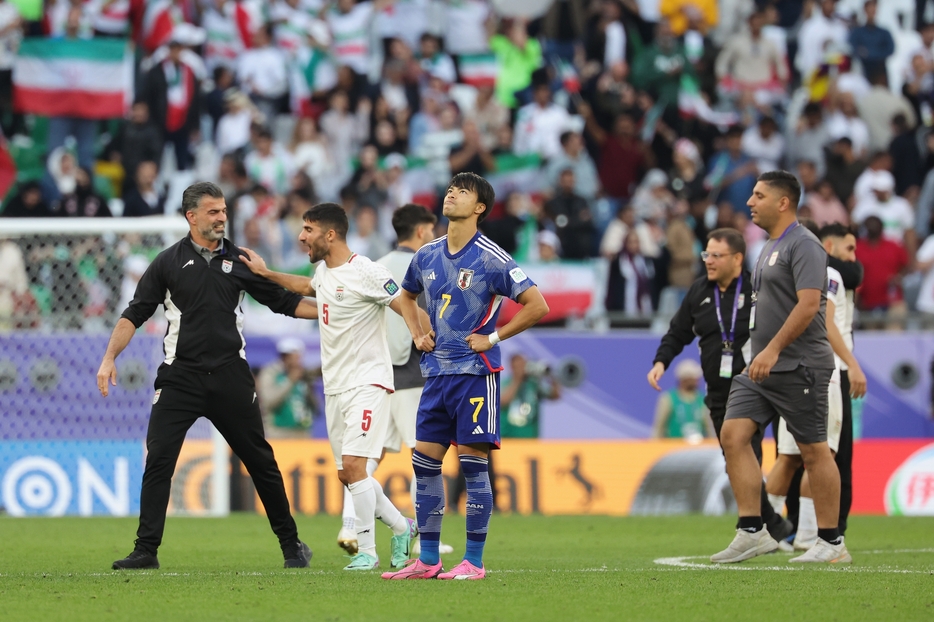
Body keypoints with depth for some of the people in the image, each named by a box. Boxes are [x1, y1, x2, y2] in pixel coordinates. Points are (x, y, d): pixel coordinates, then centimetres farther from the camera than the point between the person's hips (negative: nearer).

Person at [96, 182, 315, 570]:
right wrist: (110, 358, -6)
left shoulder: (239, 261, 7)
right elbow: (135, 314, 4)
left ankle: (291, 544, 16)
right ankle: (146, 550, -6)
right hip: (180, 375, -1)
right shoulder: (169, 262, 3)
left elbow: (283, 302, 13)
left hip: (229, 376, 1)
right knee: (158, 459, -11)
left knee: (260, 460, 4)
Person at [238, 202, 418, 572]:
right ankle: (401, 528, 25)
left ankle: (367, 551, -9)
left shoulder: (365, 272, -15)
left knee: (353, 464, -17)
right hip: (335, 387, 9)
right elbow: (307, 288, 35)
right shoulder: (323, 270, 11)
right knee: (346, 474, 8)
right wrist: (265, 273, 33)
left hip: (368, 383, -9)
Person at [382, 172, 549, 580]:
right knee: (425, 462, 5)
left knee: (472, 463, -6)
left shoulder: (491, 259, -9)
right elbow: (407, 296, 30)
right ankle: (427, 561, 11)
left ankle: (474, 561, -1)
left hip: (475, 371, -6)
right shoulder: (427, 256, 10)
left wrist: (493, 338, -10)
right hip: (436, 373, 6)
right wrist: (417, 334, 13)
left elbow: (537, 305, -11)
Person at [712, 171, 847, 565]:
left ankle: (831, 543, 5)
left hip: (798, 367, -9)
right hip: (762, 367, 9)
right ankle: (751, 532, -4)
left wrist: (773, 350, -26)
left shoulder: (803, 245, -12)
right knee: (733, 435, -4)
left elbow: (809, 303, -22)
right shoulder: (770, 248, 18)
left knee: (814, 451, -3)